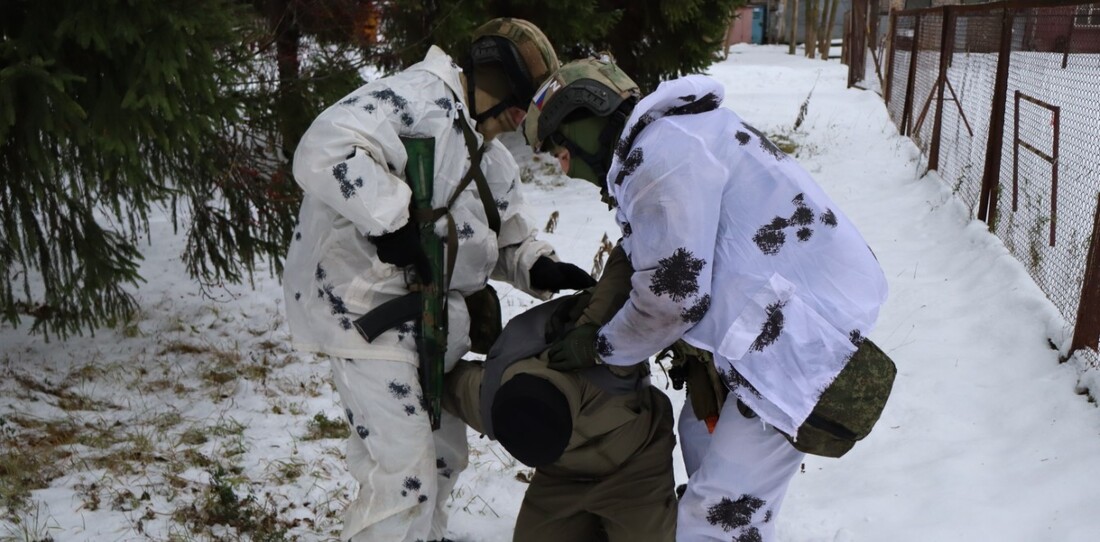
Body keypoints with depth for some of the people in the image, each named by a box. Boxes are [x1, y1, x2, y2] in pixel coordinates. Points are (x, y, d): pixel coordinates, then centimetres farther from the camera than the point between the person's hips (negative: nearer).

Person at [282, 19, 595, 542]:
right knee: (404, 474, -8)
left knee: (443, 456, 20)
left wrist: (543, 269, -2)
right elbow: (325, 150, -30)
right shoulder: (420, 96, -17)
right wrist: (391, 220, -30)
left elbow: (510, 241, 19)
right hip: (367, 311, -10)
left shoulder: (494, 163, 14)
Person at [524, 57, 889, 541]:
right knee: (703, 433, 25)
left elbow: (672, 296, -17)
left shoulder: (663, 153, -18)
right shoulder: (666, 135, 14)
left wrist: (600, 346, -2)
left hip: (805, 328, -11)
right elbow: (673, 270, 16)